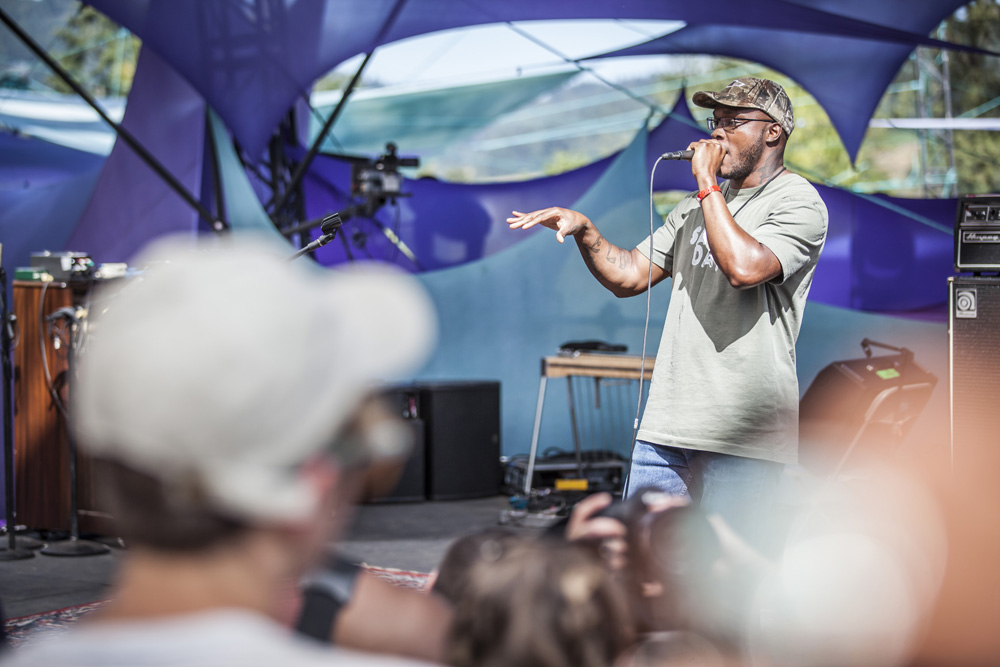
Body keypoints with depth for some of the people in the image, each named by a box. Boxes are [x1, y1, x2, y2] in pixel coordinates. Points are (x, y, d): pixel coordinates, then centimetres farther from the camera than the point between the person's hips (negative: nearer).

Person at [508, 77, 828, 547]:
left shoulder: (799, 204, -4)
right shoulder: (698, 206, 21)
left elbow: (745, 267, -23)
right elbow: (629, 277, 19)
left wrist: (707, 183, -13)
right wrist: (583, 229, 2)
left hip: (742, 437, -7)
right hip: (668, 424, 7)